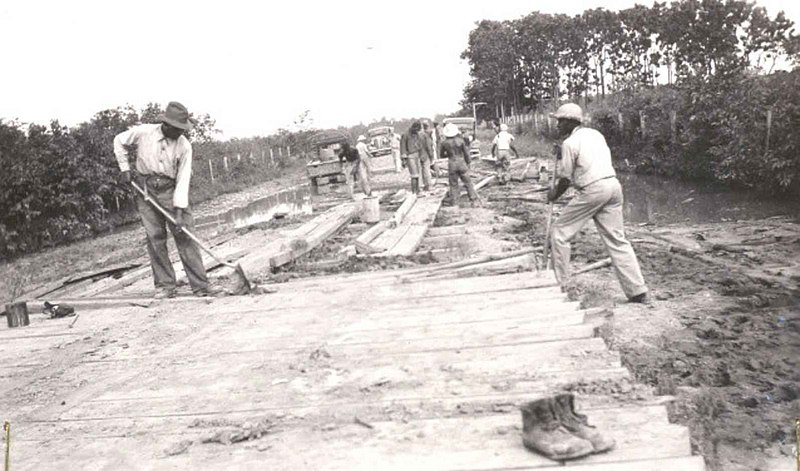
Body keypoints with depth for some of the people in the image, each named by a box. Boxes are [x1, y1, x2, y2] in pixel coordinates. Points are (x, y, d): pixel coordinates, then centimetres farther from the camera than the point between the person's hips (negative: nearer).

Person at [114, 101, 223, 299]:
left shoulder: (184, 146, -10)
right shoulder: (144, 132, -9)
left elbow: (183, 180, -13)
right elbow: (119, 141, 10)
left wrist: (179, 211, -19)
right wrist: (125, 168, 3)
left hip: (170, 190, 0)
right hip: (145, 188, 0)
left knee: (185, 236, -6)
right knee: (155, 237, -1)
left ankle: (200, 285, -4)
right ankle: (165, 286, 8)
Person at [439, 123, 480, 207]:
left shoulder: (444, 143, -4)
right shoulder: (460, 140, -6)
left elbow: (441, 155, 7)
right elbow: (466, 153, -2)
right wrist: (468, 163, 10)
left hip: (452, 164, 1)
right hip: (462, 163, 0)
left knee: (453, 184, 11)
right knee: (468, 183, 4)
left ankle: (454, 201, 12)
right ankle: (475, 200, 3)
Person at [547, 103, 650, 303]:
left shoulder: (570, 143, -4)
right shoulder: (596, 134, 18)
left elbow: (566, 178, -2)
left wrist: (554, 194, 15)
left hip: (592, 190, -7)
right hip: (613, 185, 8)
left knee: (560, 232, 6)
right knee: (617, 239, 10)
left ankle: (559, 284, 9)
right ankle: (638, 291, 9)